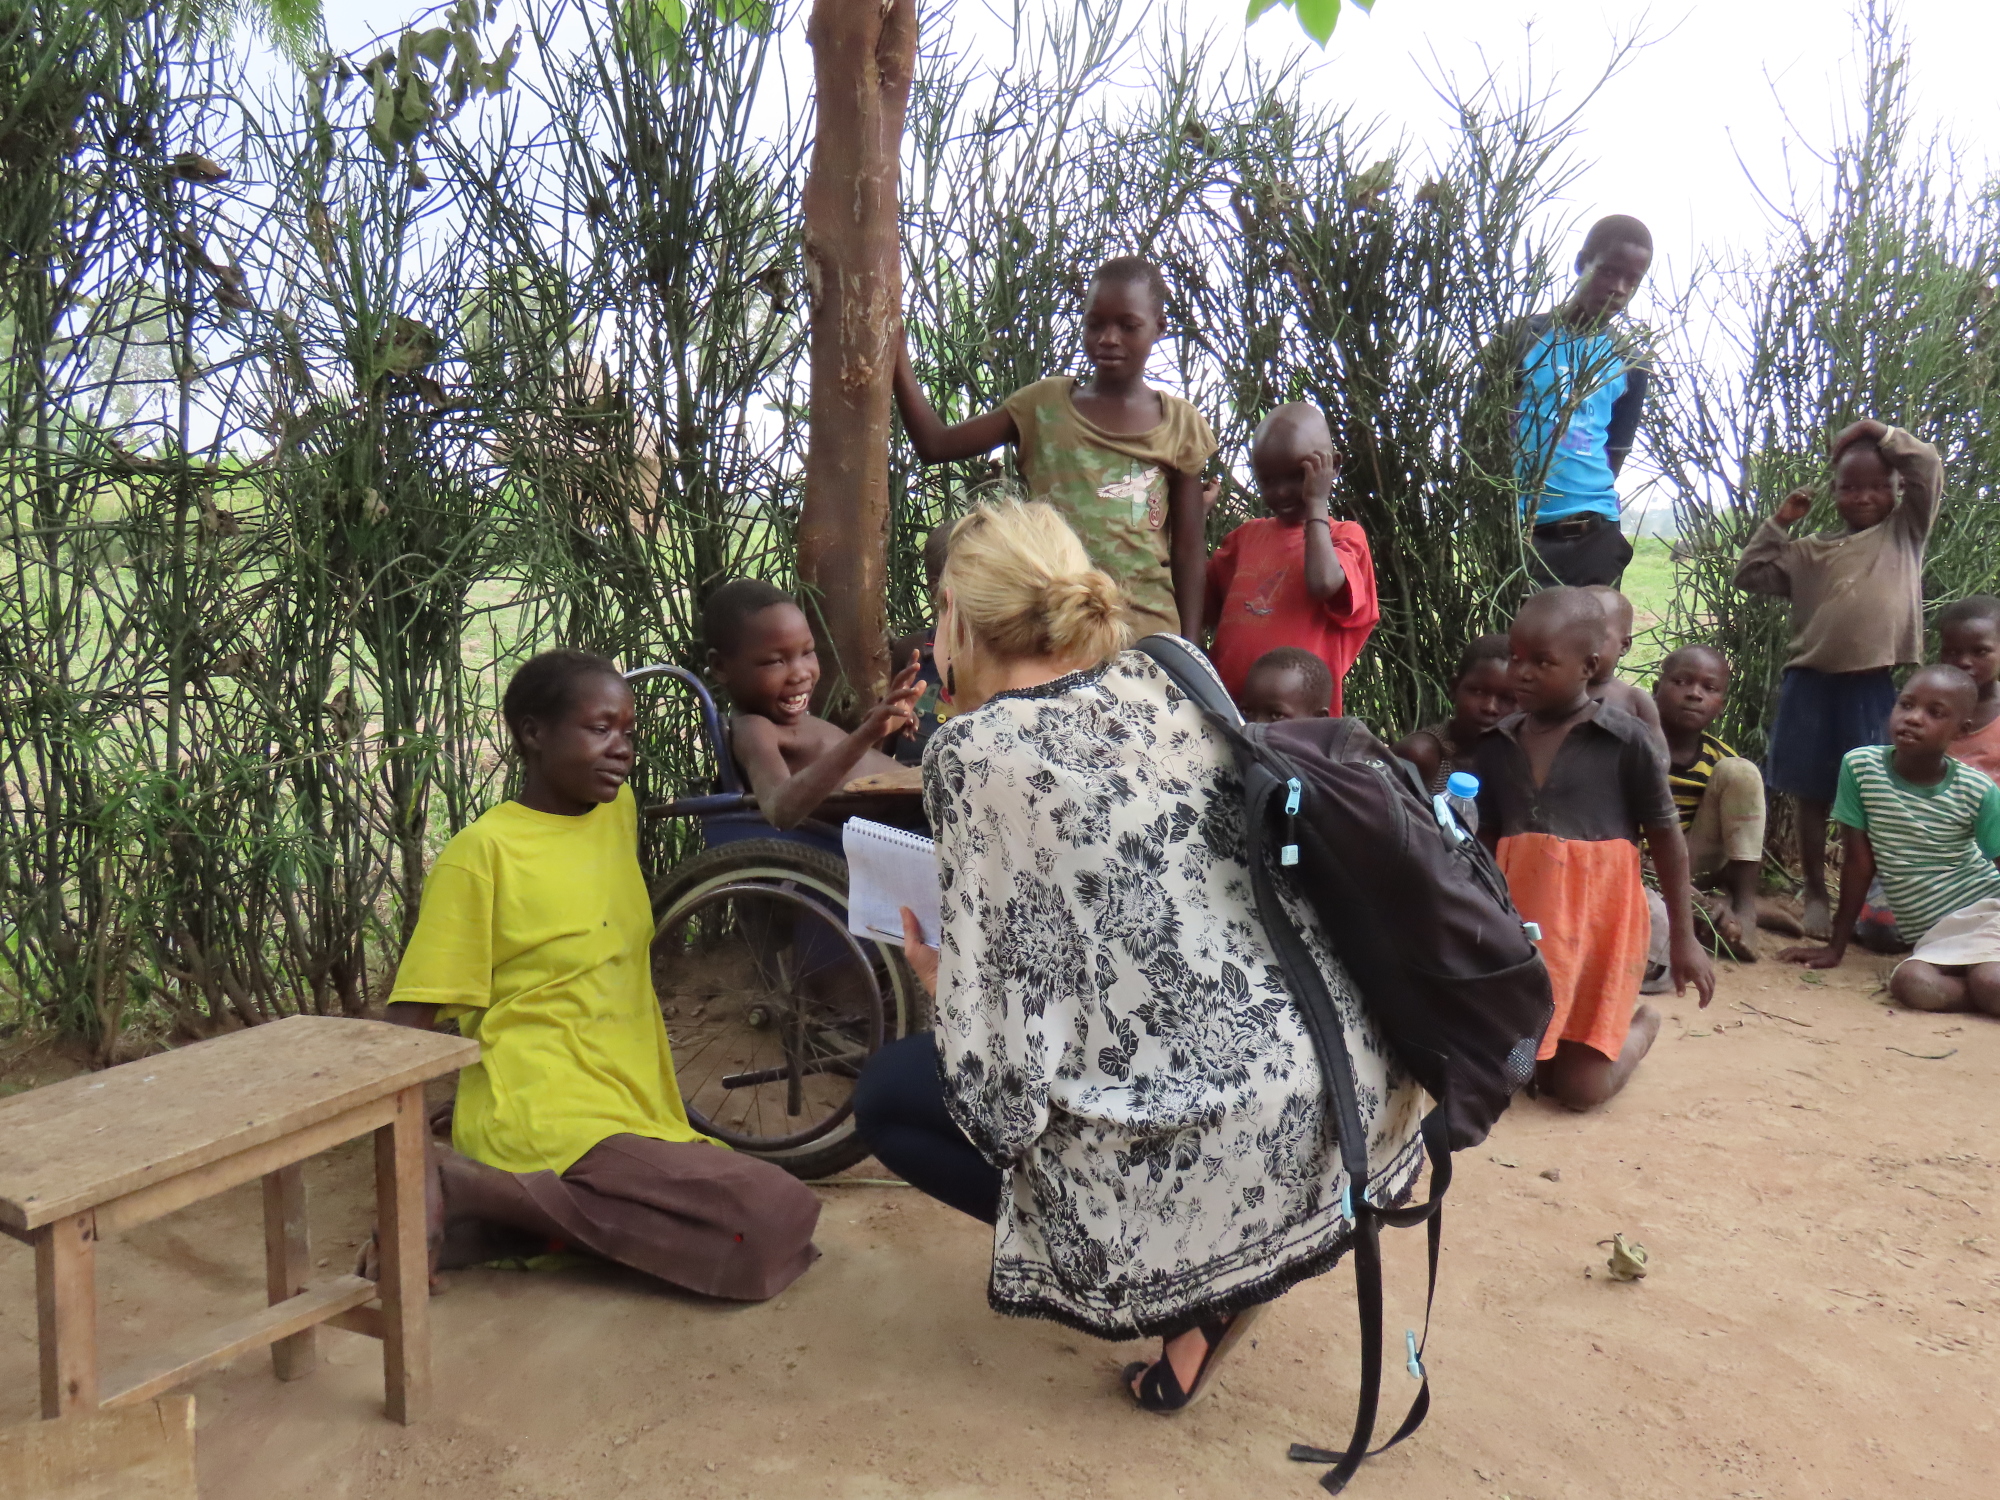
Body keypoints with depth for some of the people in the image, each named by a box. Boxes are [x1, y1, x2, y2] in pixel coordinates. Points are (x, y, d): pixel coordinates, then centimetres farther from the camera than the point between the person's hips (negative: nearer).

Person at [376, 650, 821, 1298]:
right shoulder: (482, 850, -7)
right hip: (545, 1117, -9)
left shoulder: (619, 810, 13)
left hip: (633, 1108, 9)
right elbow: (409, 1020, -9)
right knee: (774, 1220, -22)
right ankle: (465, 1187, -14)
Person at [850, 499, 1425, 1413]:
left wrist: (938, 982, 12)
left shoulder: (977, 748, -9)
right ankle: (1245, 1254, 21)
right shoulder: (1164, 683, 9)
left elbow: (999, 1045, -11)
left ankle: (1193, 1280, 5)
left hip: (1223, 1152, -8)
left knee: (888, 1096, 13)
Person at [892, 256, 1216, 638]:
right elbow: (935, 444, 4)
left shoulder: (1181, 424, 6)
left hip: (1144, 629, 0)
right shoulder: (1045, 403, 9)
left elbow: (1189, 549, 7)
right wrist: (896, 351, -6)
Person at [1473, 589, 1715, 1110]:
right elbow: (1485, 841, 8)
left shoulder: (1625, 740, -10)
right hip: (1520, 922, 4)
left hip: (1597, 922, -4)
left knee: (1578, 1089, -2)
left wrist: (1683, 938, -1)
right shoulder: (1497, 744, 1)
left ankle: (1638, 1023, 31)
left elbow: (1666, 838, -3)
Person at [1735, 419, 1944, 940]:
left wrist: (1879, 433, 3)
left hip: (1873, 684, -1)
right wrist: (1779, 523, 4)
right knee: (1812, 794, 8)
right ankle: (1815, 895, 20)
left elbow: (1929, 467, -2)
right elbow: (1750, 576, 7)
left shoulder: (1905, 531, 8)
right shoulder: (1812, 550, 10)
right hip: (1812, 680, 1)